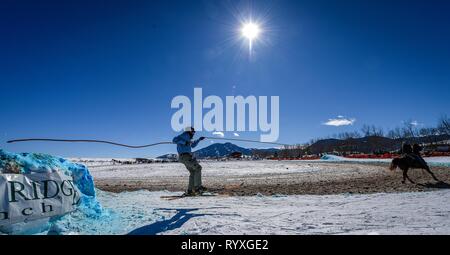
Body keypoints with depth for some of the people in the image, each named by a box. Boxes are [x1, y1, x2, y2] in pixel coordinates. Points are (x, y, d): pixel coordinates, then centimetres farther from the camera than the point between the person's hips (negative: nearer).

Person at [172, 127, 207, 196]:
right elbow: (174, 140, -21)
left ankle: (189, 191, 11)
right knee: (198, 168, -10)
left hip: (187, 157, 10)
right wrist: (184, 142, -23)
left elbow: (192, 145, 40)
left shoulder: (187, 138, 23)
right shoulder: (185, 135, -7)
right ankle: (198, 187, -13)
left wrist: (199, 140, 36)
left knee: (193, 172, 12)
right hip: (185, 156, -10)